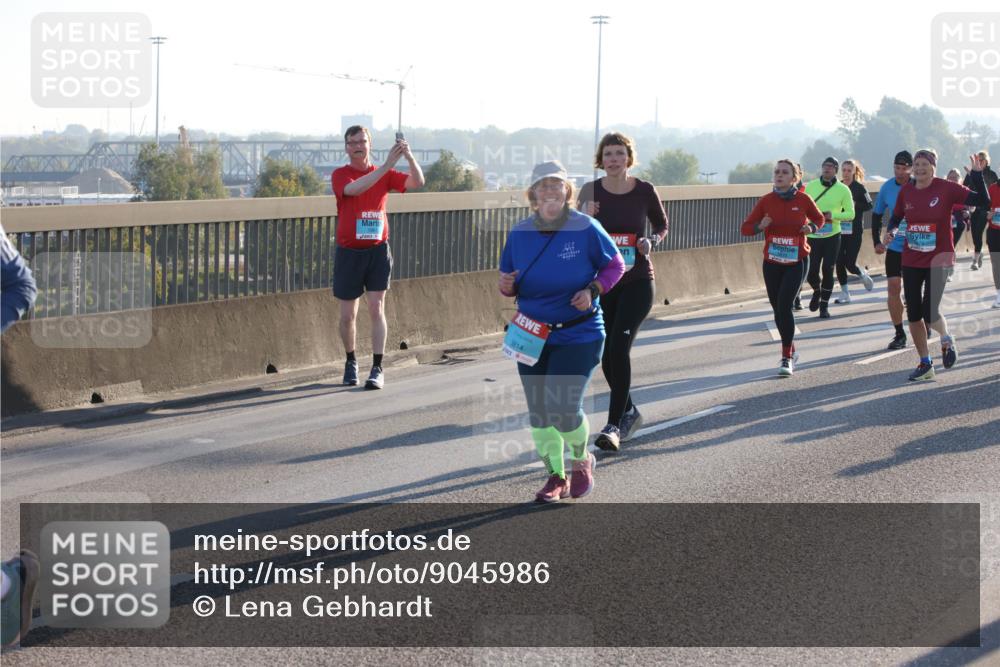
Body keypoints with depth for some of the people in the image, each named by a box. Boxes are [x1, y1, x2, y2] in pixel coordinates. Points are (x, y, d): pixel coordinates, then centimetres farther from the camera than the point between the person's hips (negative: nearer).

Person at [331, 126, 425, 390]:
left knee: (376, 308, -9)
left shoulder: (385, 174, 5)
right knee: (347, 315, 7)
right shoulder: (340, 175, -3)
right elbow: (354, 188, -25)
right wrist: (387, 165, -32)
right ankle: (351, 362, 29)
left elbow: (417, 182, -5)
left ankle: (377, 369, -9)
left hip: (378, 250, 0)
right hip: (349, 252, 0)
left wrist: (409, 156, -22)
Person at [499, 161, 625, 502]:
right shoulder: (519, 234, 0)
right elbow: (510, 281, 11)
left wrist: (592, 291, -16)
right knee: (539, 412, 6)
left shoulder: (586, 229, -10)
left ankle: (582, 460, 20)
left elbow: (615, 266, 1)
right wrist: (507, 287, -13)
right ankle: (556, 477, 25)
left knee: (563, 409, -12)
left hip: (578, 336, -4)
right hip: (531, 336, 4)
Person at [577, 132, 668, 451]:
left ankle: (614, 425, -18)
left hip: (637, 283, -3)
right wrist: (584, 219, -19)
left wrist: (651, 241, -9)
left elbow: (662, 225, 12)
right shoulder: (590, 192, -2)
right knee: (606, 356, 9)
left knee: (619, 348, -18)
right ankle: (628, 413, 34)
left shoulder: (645, 191, -4)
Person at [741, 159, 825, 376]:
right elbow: (745, 228, 0)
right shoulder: (766, 201, -1)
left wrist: (811, 227, -7)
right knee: (778, 309, 11)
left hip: (797, 262, -3)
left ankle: (787, 359, -12)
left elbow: (819, 218, 15)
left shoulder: (803, 200, -3)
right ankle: (791, 351, 34)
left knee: (784, 305, -18)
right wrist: (760, 226, -20)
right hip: (772, 263, 3)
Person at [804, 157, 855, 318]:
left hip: (832, 236, -1)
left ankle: (824, 305, 14)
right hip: (812, 236, 1)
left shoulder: (843, 190, -3)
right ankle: (817, 291, 32)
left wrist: (833, 215, -17)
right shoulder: (810, 186, 2)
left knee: (827, 270, -2)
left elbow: (850, 214, -2)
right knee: (811, 272, -3)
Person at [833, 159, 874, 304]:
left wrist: (855, 205, -18)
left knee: (850, 264, -6)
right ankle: (845, 294, 10)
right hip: (838, 230, 4)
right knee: (839, 263, -1)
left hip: (854, 231, -3)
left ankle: (864, 275, 27)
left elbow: (869, 205, -5)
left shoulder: (859, 187, -3)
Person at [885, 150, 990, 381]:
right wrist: (891, 231, -5)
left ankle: (947, 340, 22)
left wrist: (977, 174, -22)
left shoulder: (946, 189, -10)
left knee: (930, 312, -12)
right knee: (913, 314, 5)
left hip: (939, 260, -4)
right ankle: (925, 364, 20)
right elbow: (896, 217, 15)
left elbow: (983, 200, -13)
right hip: (911, 262, 4)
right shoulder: (906, 191, 1)